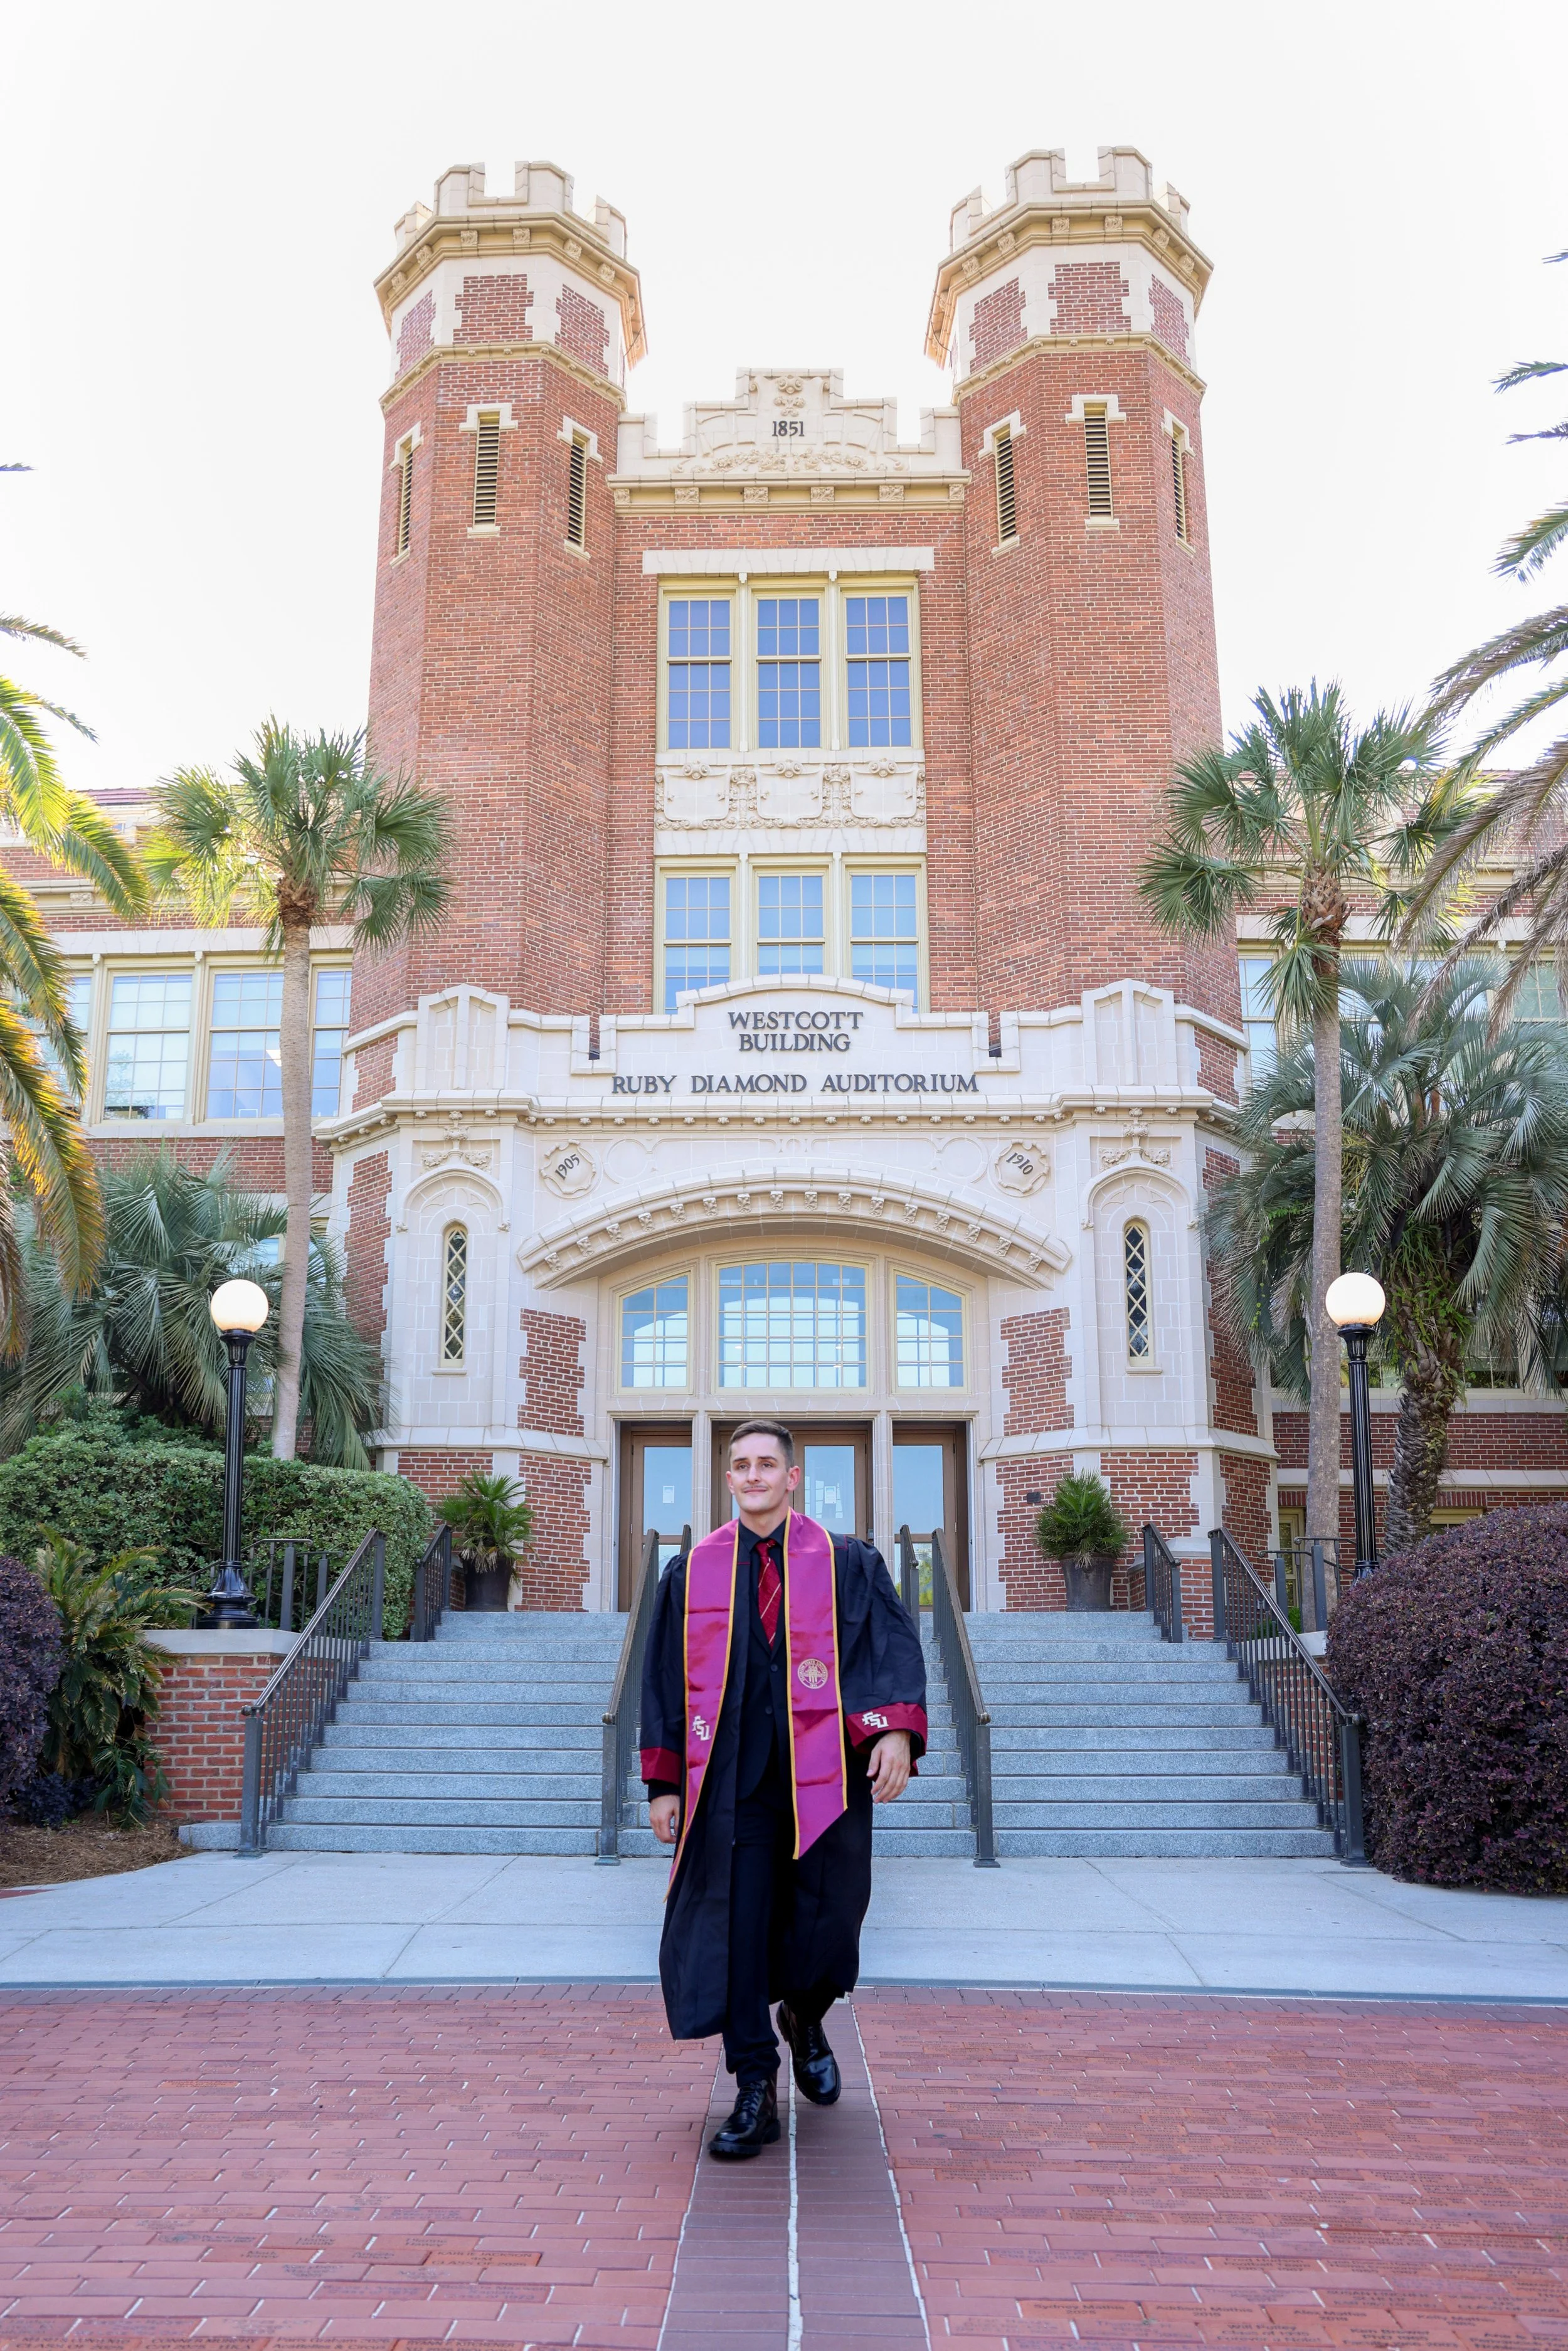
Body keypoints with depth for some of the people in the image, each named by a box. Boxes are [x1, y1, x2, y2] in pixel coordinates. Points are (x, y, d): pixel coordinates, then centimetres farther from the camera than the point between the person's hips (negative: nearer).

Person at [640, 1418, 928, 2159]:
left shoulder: (848, 1564, 5)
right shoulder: (692, 1571, 9)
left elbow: (894, 1647, -4)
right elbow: (663, 1680, 11)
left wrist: (896, 1730, -21)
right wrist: (664, 1782, 5)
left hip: (823, 1776, -1)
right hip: (732, 1782, 1)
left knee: (827, 1919, 0)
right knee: (737, 1927, -1)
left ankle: (804, 2019, 34)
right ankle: (755, 2093, 13)